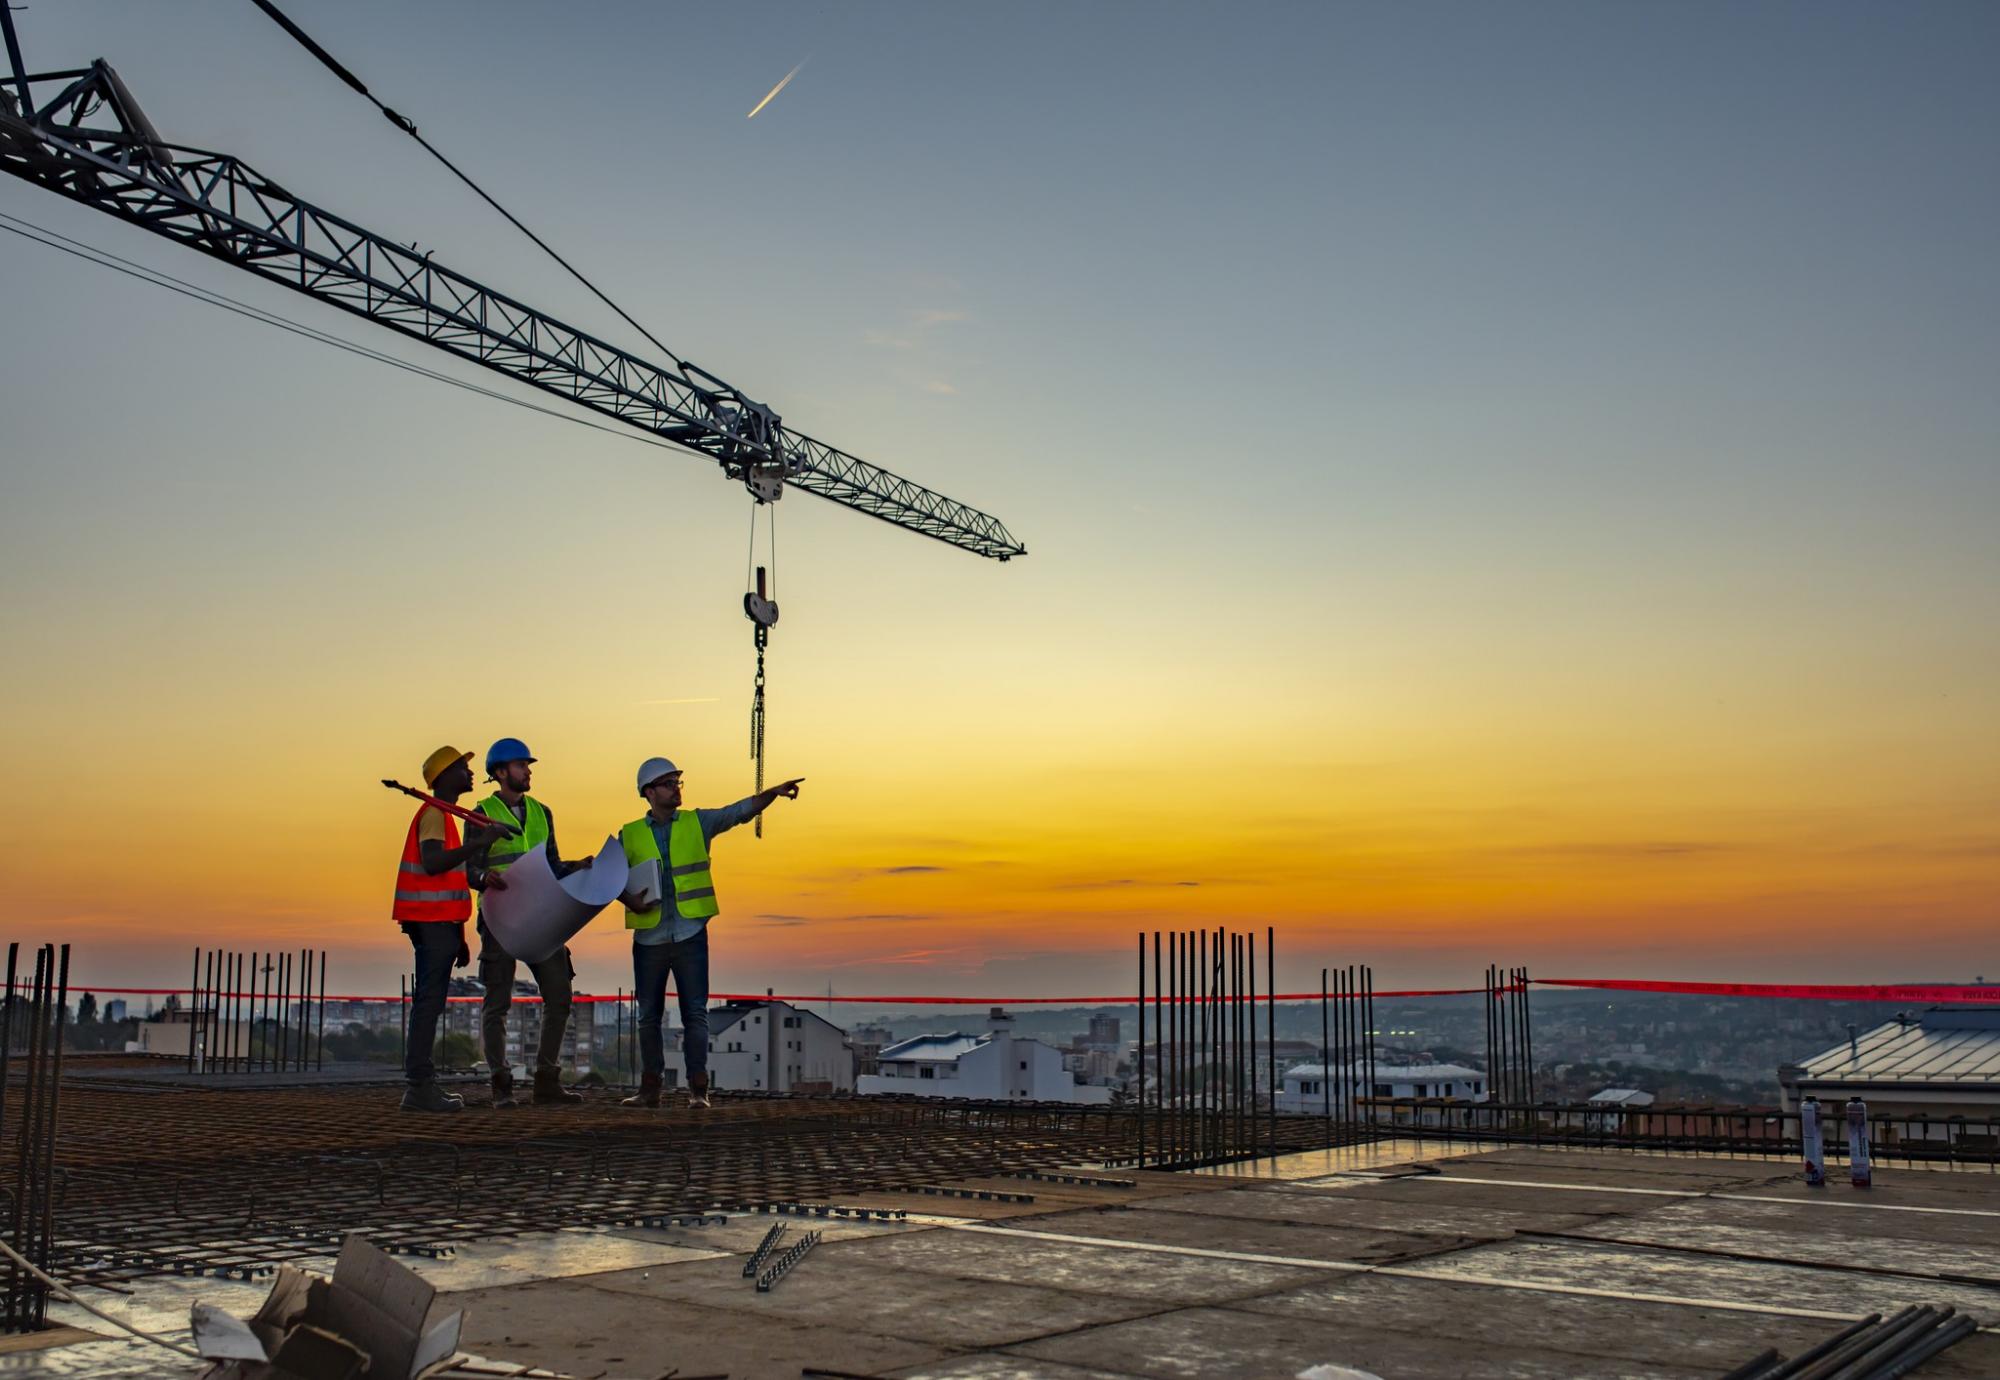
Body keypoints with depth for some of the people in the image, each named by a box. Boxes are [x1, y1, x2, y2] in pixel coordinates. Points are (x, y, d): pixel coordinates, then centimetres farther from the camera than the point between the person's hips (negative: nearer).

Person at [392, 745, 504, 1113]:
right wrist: (478, 842, -29)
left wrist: (458, 938, 23)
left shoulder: (442, 815, 22)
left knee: (430, 1003, 10)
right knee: (429, 1000, -11)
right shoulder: (433, 813, -8)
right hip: (431, 921, -10)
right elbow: (432, 863, -25)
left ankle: (421, 1085, 12)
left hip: (437, 923, 10)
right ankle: (419, 1086, -12)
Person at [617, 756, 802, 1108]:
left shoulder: (698, 822, 5)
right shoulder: (630, 835, 5)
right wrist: (629, 899, -14)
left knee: (695, 1012, -4)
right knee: (648, 1015, 8)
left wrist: (774, 792, -16)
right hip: (648, 938, 1)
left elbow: (741, 811, -2)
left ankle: (698, 1089, 0)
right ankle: (650, 1088, 18)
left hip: (690, 935, -1)